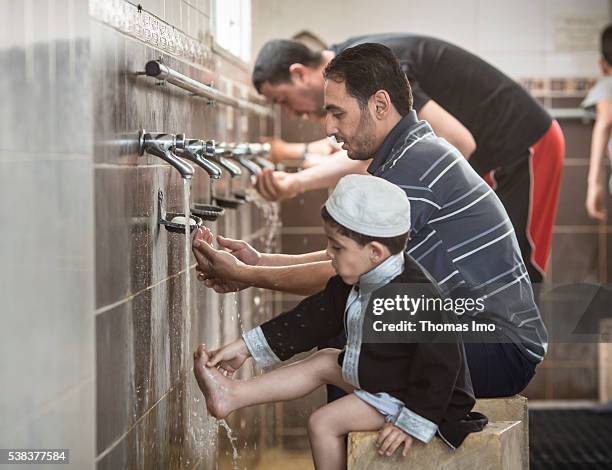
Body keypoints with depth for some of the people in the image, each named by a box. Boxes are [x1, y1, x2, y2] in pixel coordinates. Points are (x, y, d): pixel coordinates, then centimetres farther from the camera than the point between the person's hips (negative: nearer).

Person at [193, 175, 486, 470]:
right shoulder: (354, 283, -3)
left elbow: (440, 365, -31)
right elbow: (315, 318, 6)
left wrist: (412, 423, -28)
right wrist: (247, 347, 8)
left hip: (408, 395, -10)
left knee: (324, 424, -12)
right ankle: (232, 395, 15)